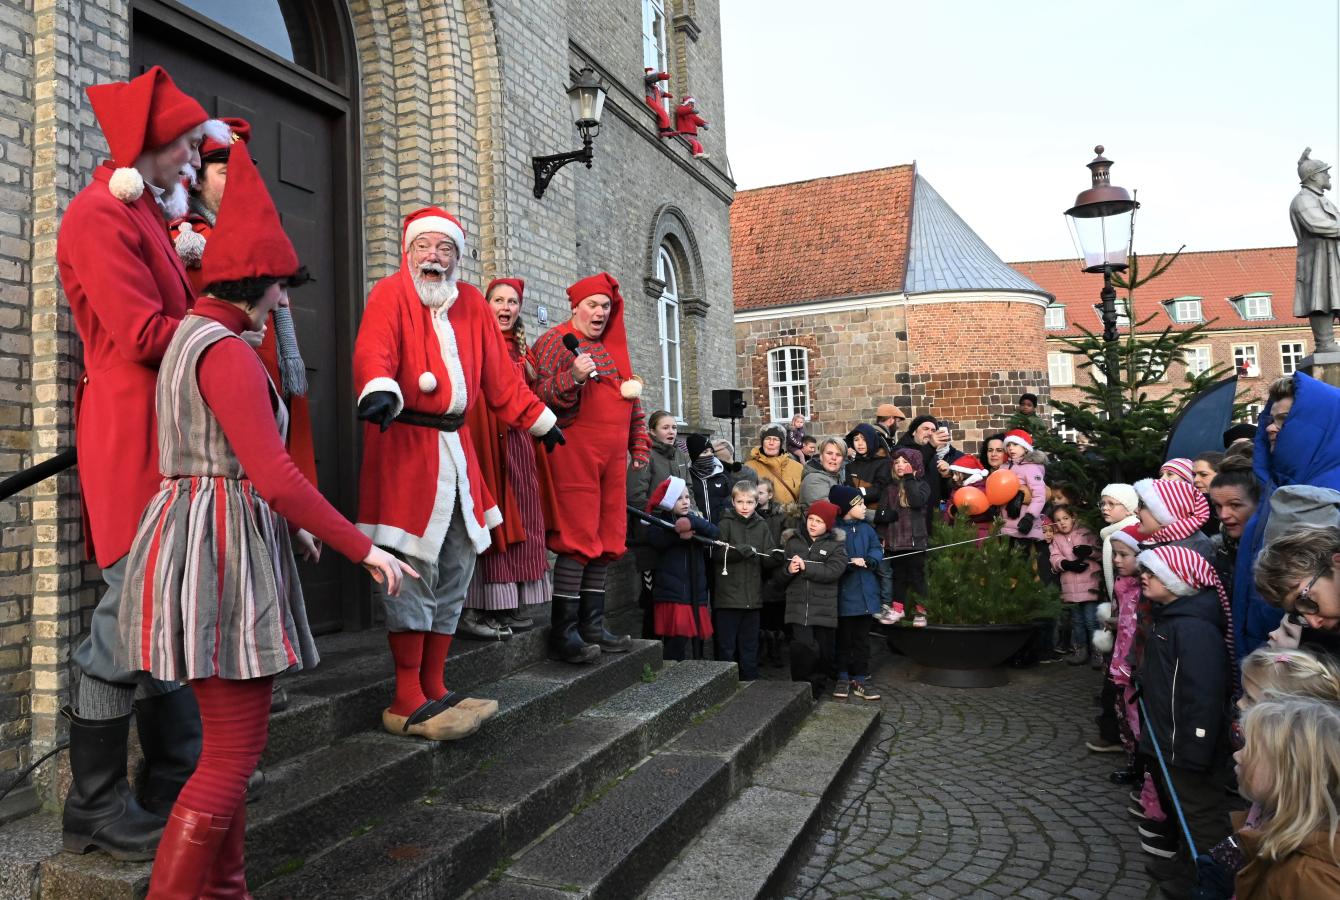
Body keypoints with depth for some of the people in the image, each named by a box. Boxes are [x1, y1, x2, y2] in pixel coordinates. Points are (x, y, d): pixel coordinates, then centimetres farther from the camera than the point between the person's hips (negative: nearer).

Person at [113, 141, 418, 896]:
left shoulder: (191, 336, 16)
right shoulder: (228, 350, -16)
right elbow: (274, 473, -23)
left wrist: (287, 523, 24)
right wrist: (365, 548, -17)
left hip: (204, 534, 10)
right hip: (224, 545, -10)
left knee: (235, 738, 17)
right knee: (235, 751, -2)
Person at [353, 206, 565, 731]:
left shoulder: (471, 303, 14)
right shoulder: (390, 294, -3)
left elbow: (500, 374, 21)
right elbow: (373, 351, -21)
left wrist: (539, 420, 25)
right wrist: (380, 390, -42)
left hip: (455, 449, 7)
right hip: (403, 446, -7)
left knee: (455, 573, 10)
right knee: (411, 575, -6)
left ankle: (433, 688, 22)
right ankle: (407, 703, 5)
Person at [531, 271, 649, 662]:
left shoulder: (613, 347, 21)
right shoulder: (555, 341, 1)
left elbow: (632, 398, 26)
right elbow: (543, 395, -8)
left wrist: (639, 443, 21)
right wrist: (574, 376, -24)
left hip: (613, 454, 7)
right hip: (575, 451, -7)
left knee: (606, 540, 6)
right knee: (578, 538, -9)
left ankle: (592, 626, 14)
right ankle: (563, 631, -3)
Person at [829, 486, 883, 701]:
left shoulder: (866, 529, 7)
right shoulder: (833, 531, -11)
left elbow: (877, 550, 4)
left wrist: (868, 560, -15)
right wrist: (850, 563, -25)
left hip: (865, 594, 5)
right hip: (843, 595, -4)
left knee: (862, 639, 11)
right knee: (843, 638, 9)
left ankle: (861, 678, 19)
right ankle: (843, 677, 20)